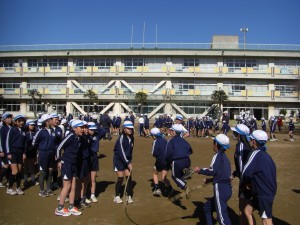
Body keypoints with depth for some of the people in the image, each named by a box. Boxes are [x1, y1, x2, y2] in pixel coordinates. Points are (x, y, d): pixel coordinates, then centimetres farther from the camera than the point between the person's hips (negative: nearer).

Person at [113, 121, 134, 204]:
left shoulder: (131, 138, 0)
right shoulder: (121, 138, -20)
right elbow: (121, 152, -23)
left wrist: (130, 161, 3)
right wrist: (128, 163, -21)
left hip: (127, 160, 6)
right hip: (119, 160, -6)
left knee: (129, 177, 1)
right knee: (120, 178, -5)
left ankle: (129, 196, 13)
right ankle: (117, 196, 13)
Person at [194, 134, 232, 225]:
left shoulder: (218, 155, -8)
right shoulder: (224, 156, 17)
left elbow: (213, 171, -19)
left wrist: (200, 170, -6)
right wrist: (210, 180, 24)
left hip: (221, 188, -10)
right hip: (226, 188, 10)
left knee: (222, 217, -10)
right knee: (207, 207, 23)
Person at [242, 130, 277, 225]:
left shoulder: (256, 153, -18)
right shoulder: (265, 154, 9)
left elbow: (246, 173, -25)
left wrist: (245, 183, -4)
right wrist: (251, 183, 6)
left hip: (264, 194, -9)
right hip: (269, 191, 9)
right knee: (247, 209, 19)